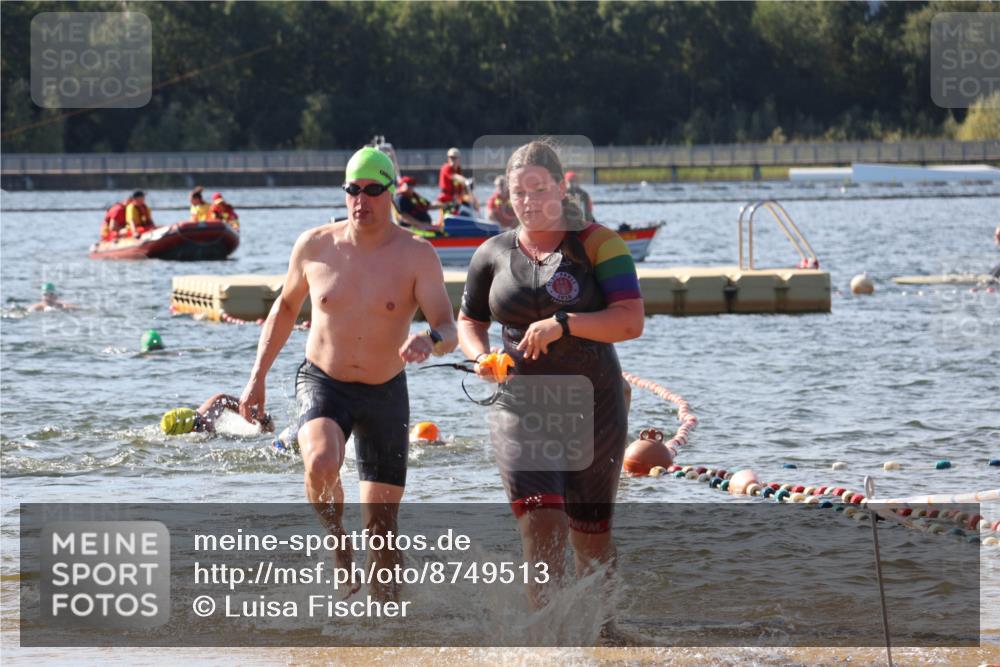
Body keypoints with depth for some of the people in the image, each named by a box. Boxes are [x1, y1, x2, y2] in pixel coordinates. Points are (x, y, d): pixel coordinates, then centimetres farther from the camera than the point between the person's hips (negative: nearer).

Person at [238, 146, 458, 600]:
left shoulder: (416, 255, -10)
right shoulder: (314, 246, -4)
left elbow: (448, 330, -18)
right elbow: (286, 306, 14)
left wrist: (431, 339, -43)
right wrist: (258, 375, 11)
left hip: (385, 393, 0)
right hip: (322, 384, 0)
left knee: (382, 521, 2)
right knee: (321, 463, -32)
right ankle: (337, 546, -5)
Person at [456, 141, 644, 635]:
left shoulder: (597, 244, -4)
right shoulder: (493, 255, 6)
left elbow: (631, 321, -13)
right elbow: (469, 321, 20)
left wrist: (563, 324, -24)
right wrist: (480, 356, -2)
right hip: (520, 409, 1)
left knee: (591, 537, 8)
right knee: (542, 529, -16)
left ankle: (599, 629, 29)